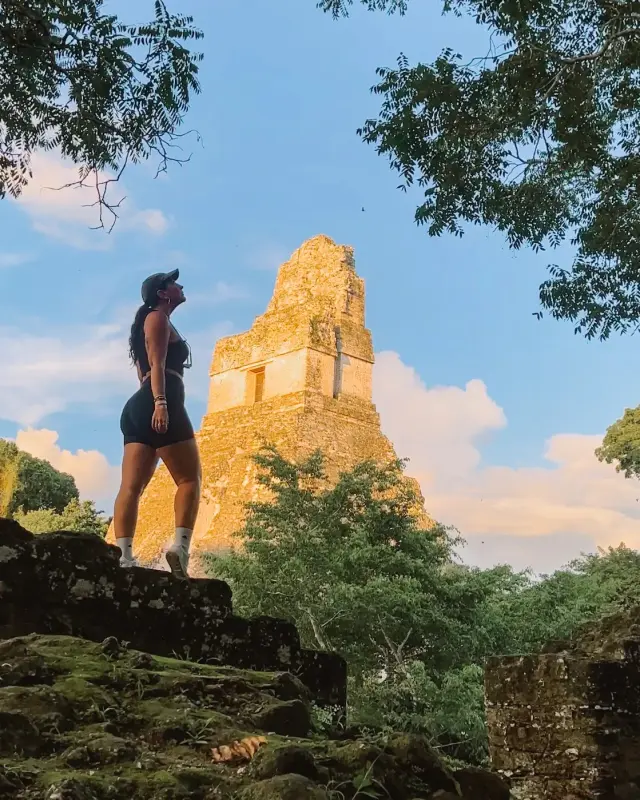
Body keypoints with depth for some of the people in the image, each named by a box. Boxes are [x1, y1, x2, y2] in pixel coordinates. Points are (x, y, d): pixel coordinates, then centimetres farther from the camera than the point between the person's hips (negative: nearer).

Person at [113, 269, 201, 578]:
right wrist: (160, 402, -22)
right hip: (161, 404, -9)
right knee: (190, 479, -9)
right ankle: (181, 546, -23)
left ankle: (123, 556, -15)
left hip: (139, 407, 9)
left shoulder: (152, 322, 32)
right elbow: (157, 363, -11)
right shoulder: (158, 318, 4)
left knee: (132, 486, -6)